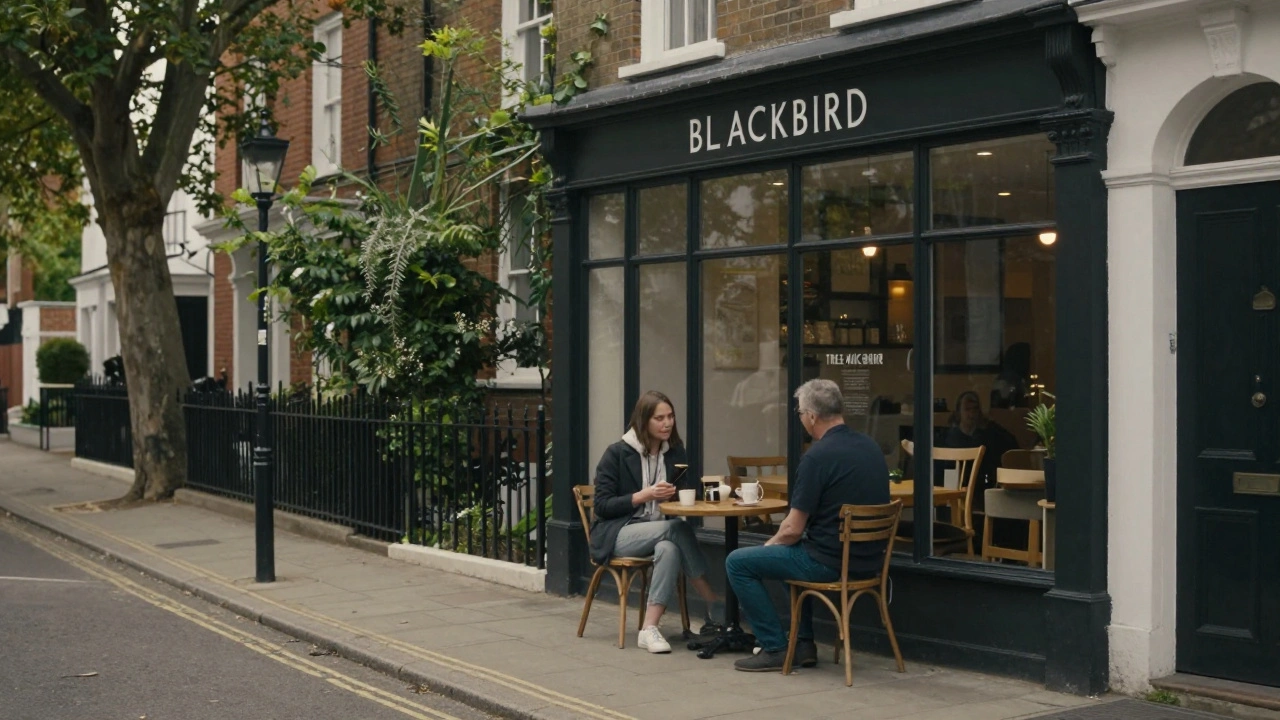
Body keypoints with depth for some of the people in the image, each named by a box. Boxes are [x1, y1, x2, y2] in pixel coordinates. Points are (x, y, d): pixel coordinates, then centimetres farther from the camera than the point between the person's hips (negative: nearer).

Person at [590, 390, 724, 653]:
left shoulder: (675, 451, 10)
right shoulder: (617, 453, -4)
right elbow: (602, 506, -7)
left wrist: (674, 494, -11)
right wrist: (643, 495, -19)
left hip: (660, 532, 4)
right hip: (617, 534, -4)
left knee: (669, 548, -35)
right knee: (677, 529, -33)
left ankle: (650, 628, -38)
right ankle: (715, 606, -29)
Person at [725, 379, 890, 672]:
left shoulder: (818, 456, -19)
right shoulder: (871, 447, 7)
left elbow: (793, 529, -16)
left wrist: (770, 544, 7)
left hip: (830, 562, -9)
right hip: (868, 560, 9)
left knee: (737, 563, 4)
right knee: (793, 551, 36)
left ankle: (775, 648, 5)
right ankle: (803, 644, 29)